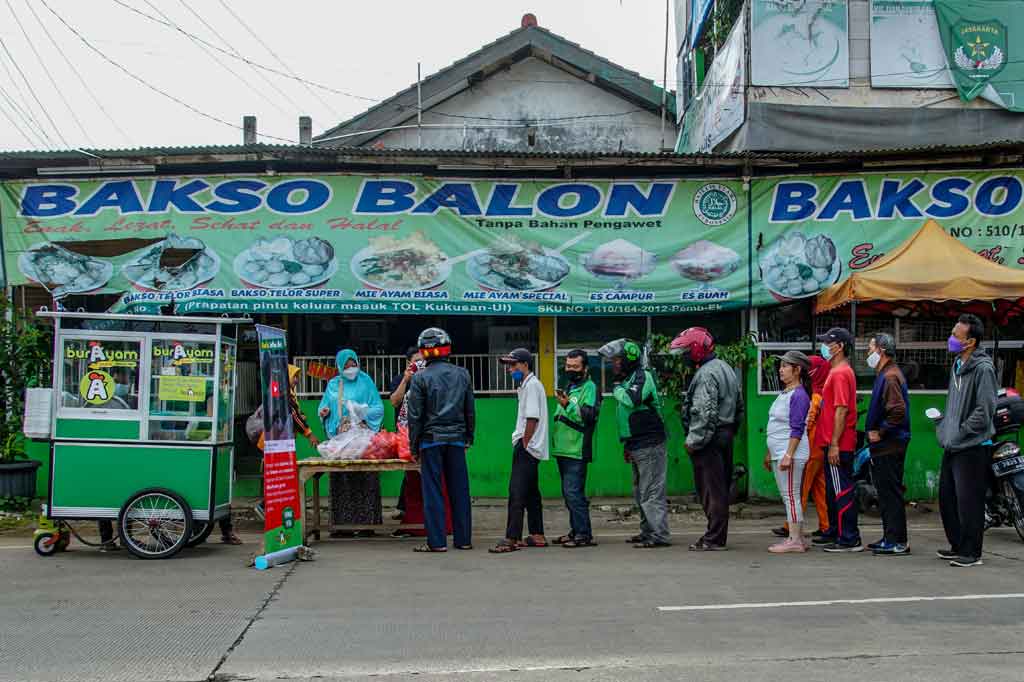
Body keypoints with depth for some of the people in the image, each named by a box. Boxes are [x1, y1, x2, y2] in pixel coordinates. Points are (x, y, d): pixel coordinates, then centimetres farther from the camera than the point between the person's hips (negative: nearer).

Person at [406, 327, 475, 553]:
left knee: (433, 491, 1)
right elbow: (470, 410, 11)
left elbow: (415, 415, -6)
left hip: (431, 439, -4)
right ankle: (464, 539, 14)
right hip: (456, 439, 4)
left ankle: (437, 541, 1)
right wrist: (468, 437, 20)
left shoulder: (420, 378, -7)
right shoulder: (462, 374, 6)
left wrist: (414, 445, 2)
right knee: (460, 490, 9)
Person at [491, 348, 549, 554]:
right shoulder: (526, 385, 19)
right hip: (531, 449, 11)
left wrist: (524, 444, -16)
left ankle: (511, 539, -16)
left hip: (527, 447, -11)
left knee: (516, 493, -13)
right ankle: (537, 536, 20)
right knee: (531, 492, 14)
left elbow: (532, 418, -19)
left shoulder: (531, 385, -12)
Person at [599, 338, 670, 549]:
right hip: (637, 445, 10)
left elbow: (632, 399, -29)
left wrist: (616, 389, -9)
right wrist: (627, 445, 24)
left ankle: (659, 535, -9)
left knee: (652, 491, -10)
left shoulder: (643, 376, -10)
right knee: (640, 492, 15)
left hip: (649, 444, -10)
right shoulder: (626, 380, 19)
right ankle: (647, 531, 22)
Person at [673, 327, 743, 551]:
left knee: (711, 490, -5)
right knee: (721, 487, 13)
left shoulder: (706, 374, -16)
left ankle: (713, 539, -2)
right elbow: (739, 407, 21)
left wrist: (693, 441, -17)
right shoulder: (726, 368, 16)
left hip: (709, 440, -10)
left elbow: (706, 413, -23)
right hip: (726, 436, 10)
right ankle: (718, 535, 21)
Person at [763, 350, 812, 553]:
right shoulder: (784, 393, 17)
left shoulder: (799, 395, -13)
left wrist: (788, 455, -24)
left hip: (791, 453, -10)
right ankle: (796, 538, 17)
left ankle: (795, 540, -4)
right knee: (787, 496, 12)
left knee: (791, 496, -7)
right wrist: (769, 453, 23)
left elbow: (797, 429, -19)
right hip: (779, 453, 10)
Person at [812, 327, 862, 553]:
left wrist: (834, 444, -23)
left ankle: (850, 540, -2)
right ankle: (835, 533, 27)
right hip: (833, 443, 10)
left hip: (838, 446, -10)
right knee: (833, 491, 17)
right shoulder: (837, 371, 17)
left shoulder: (840, 373, -16)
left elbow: (842, 410, -22)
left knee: (842, 492, -6)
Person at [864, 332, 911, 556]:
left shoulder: (890, 377, -16)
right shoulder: (885, 375, 17)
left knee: (891, 494, -6)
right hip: (884, 446, 11)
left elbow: (898, 411, -26)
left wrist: (880, 433, -18)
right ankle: (890, 538, 21)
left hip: (889, 447, -11)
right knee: (886, 493, 14)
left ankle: (897, 542, -2)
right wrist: (874, 433, 16)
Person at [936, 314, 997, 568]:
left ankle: (971, 552, 6)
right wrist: (944, 428, 14)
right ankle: (957, 546, 27)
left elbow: (985, 410, -17)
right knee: (947, 497, 14)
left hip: (973, 447, -9)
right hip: (953, 447, 9)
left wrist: (960, 433, -15)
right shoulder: (957, 366, 14)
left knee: (968, 502, -4)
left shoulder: (982, 368, -13)